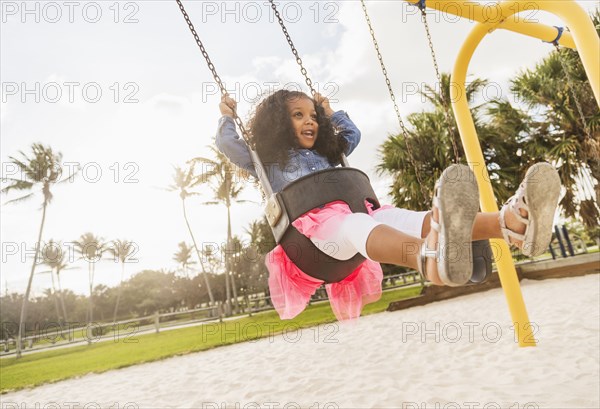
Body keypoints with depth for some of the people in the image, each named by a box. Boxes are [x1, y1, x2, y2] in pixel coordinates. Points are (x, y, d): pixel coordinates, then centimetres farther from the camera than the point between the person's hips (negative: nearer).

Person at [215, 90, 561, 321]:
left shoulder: (325, 155, 36)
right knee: (361, 226, -44)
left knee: (415, 219, -25)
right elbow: (228, 145, 15)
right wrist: (227, 116, 26)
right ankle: (433, 258, -79)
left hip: (354, 218, 6)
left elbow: (353, 134, 48)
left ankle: (513, 222, -51)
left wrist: (331, 112, 50)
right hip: (314, 227, -6)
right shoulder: (268, 161, 22)